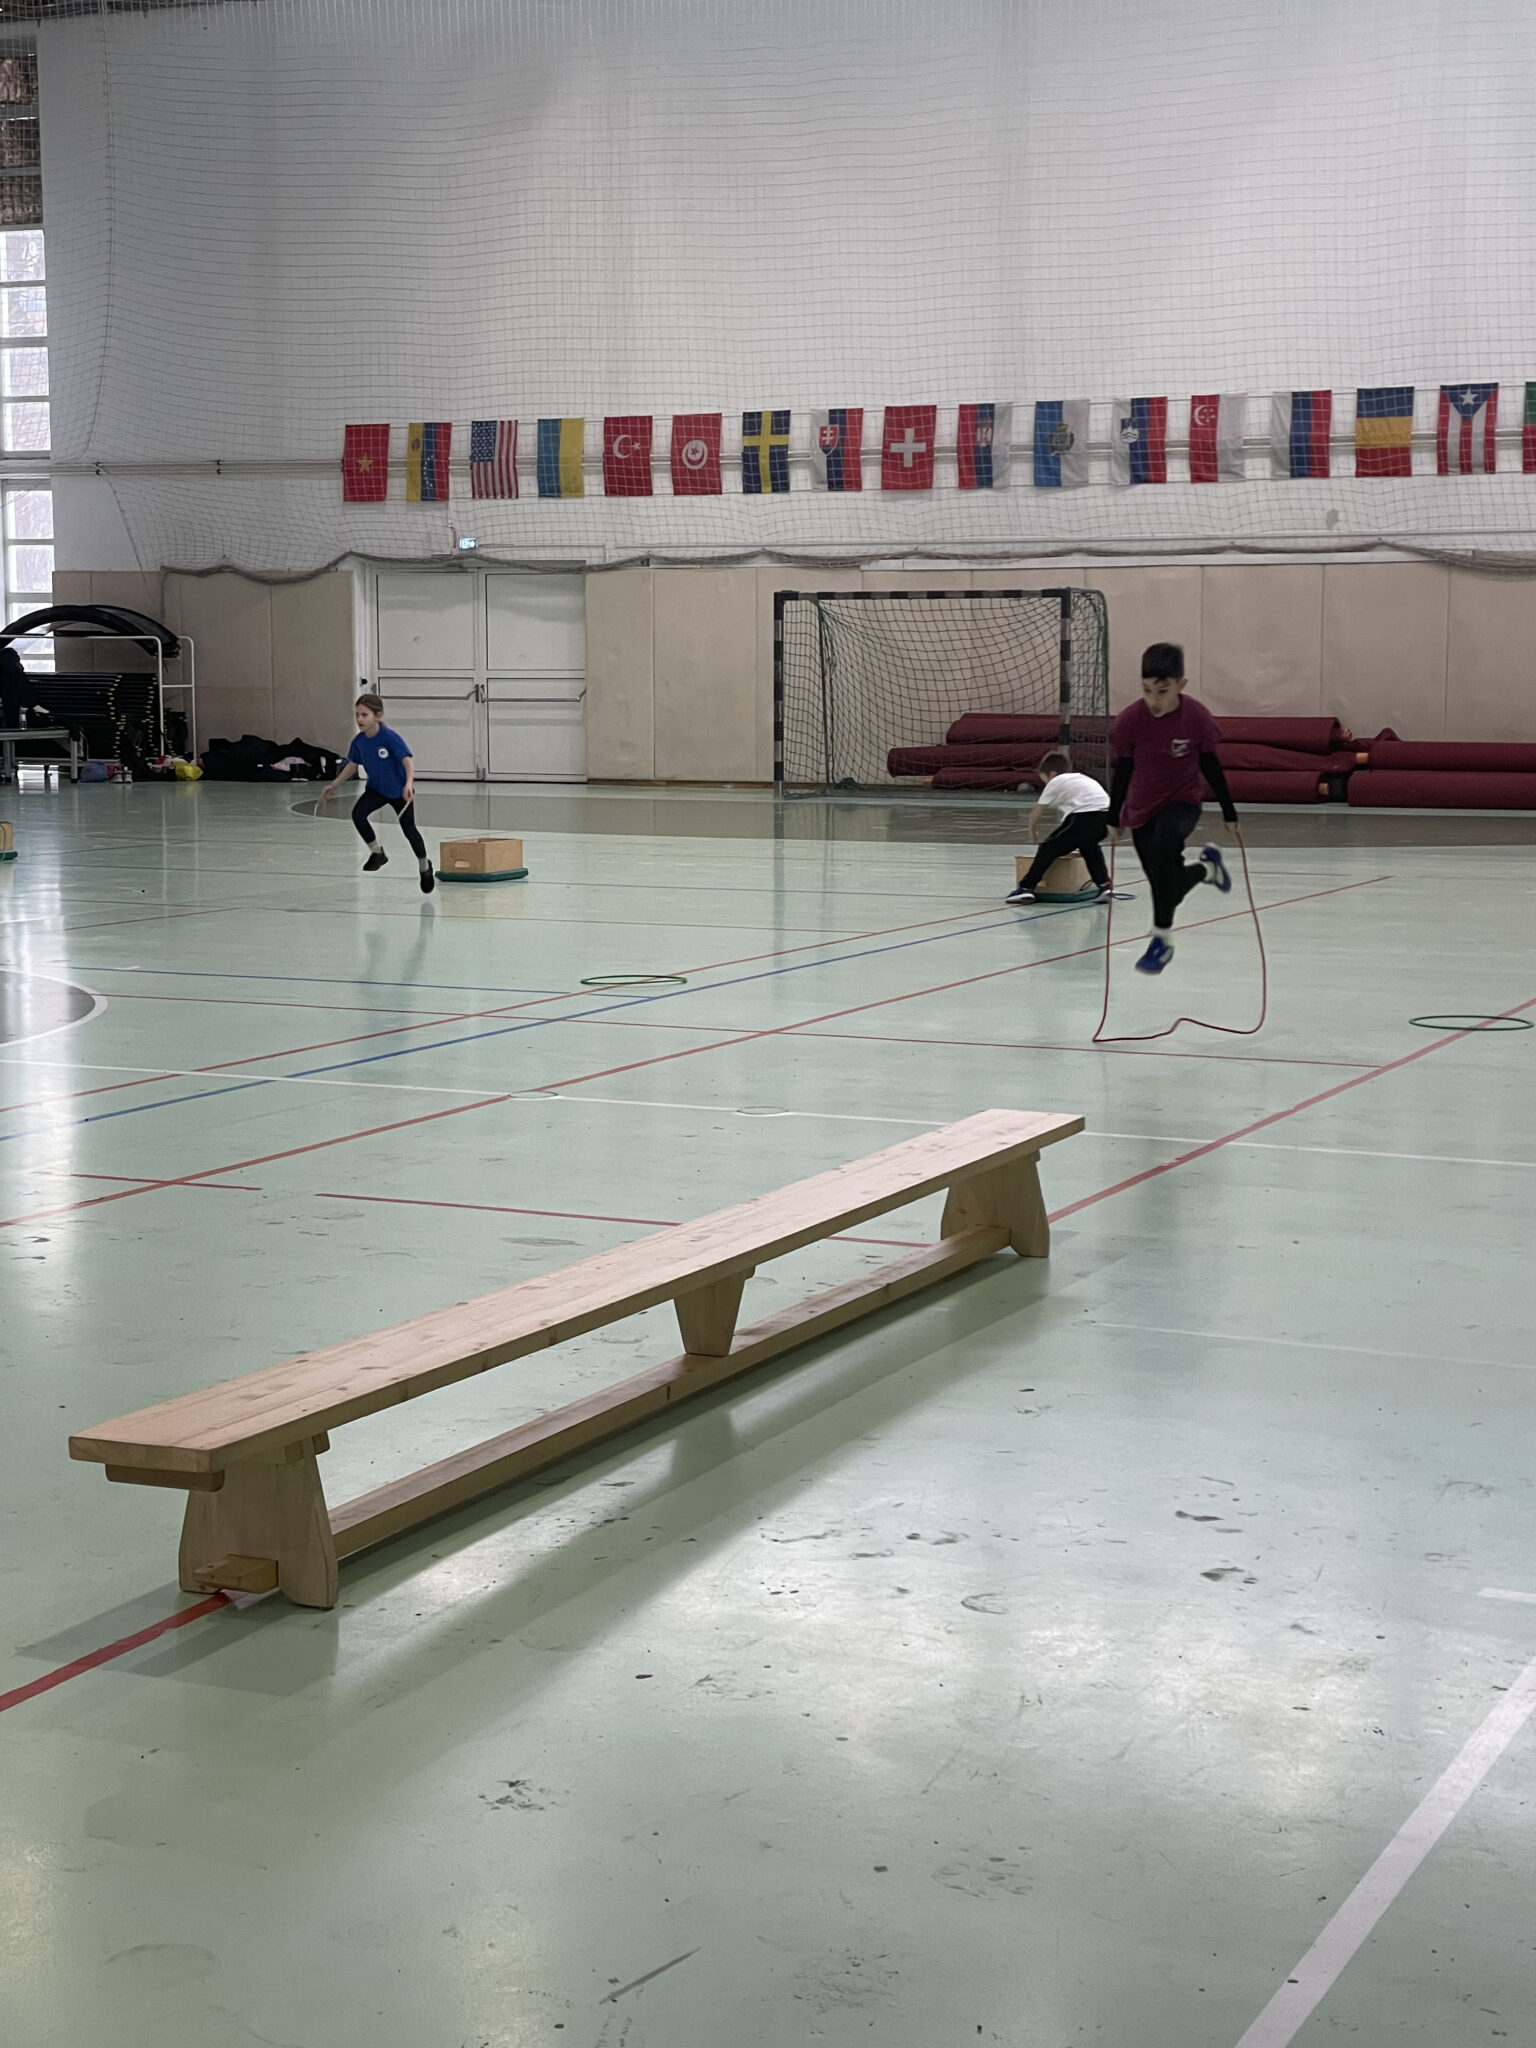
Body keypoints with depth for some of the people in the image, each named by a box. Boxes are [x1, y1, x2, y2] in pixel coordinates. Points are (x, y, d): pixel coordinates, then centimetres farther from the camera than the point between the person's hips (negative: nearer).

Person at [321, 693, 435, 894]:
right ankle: (376, 853, 0)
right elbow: (353, 764, 7)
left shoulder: (390, 737, -29)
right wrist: (334, 785, 10)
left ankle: (425, 866, 31)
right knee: (358, 814, -20)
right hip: (376, 788, 4)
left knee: (408, 829, 5)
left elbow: (408, 761, -35)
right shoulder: (359, 741, -11)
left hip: (399, 790, -4)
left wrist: (408, 784, -52)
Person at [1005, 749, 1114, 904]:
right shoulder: (1082, 778, 35)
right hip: (1105, 815, 6)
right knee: (1089, 847, 34)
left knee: (1048, 848, 6)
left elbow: (1035, 814, 16)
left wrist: (1033, 831, 36)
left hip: (1083, 817, -6)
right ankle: (1104, 885, 23)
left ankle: (1026, 887, 0)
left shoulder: (1055, 782, 17)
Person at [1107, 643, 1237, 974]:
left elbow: (1210, 765, -3)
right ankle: (1206, 867, 44)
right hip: (1142, 808, 3)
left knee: (1161, 851, -32)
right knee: (1168, 888, 8)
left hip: (1183, 801, -3)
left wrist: (1228, 811, 5)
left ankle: (1162, 937, -19)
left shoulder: (1197, 717, -18)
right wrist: (1115, 817, 8)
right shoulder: (1129, 720, -16)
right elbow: (1122, 771, -2)